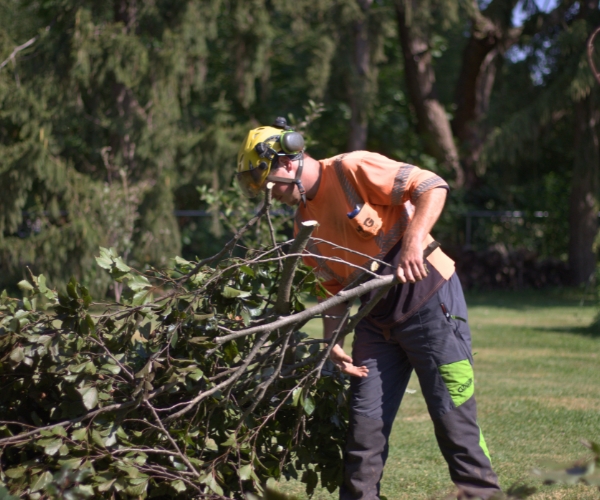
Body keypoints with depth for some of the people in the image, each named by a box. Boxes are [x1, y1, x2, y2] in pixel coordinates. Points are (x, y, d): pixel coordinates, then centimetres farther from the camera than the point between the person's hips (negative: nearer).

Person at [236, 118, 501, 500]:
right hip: (377, 320, 7)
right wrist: (332, 343, 4)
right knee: (365, 421, 5)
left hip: (429, 300, -7)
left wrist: (413, 242, -31)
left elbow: (433, 187, -19)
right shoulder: (306, 225, 12)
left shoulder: (352, 170, -12)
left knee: (453, 416, -3)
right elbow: (334, 289, 16)